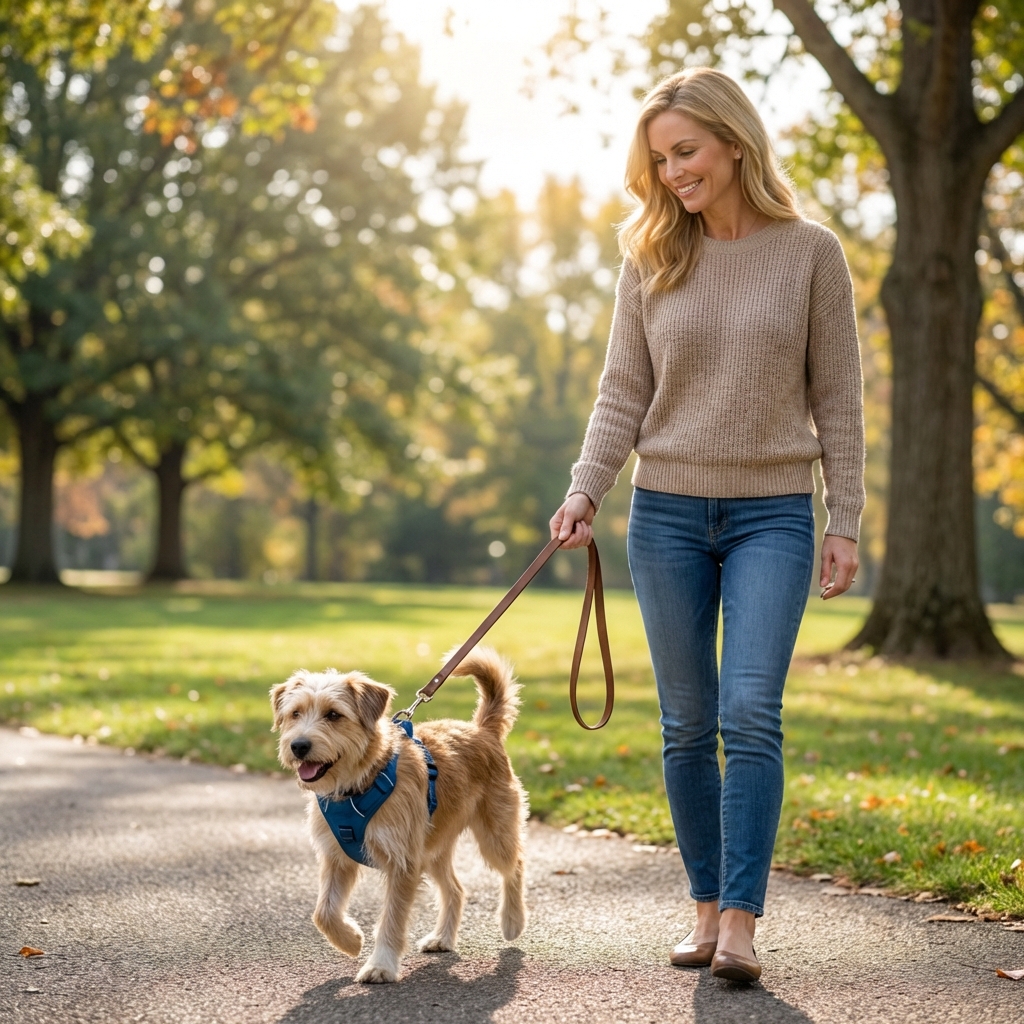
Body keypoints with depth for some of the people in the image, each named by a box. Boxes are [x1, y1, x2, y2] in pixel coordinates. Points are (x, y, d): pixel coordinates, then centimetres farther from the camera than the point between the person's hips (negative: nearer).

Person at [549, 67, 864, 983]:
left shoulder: (811, 253, -1)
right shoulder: (650, 259, 5)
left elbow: (837, 398, 1)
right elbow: (623, 393, 6)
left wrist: (846, 521, -3)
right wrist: (586, 490, -7)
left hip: (772, 512, -2)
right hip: (668, 509, 3)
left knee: (750, 713, -13)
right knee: (688, 724, 5)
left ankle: (742, 920, -9)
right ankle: (707, 906, 15)